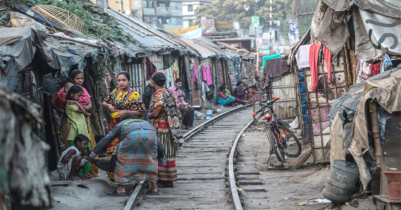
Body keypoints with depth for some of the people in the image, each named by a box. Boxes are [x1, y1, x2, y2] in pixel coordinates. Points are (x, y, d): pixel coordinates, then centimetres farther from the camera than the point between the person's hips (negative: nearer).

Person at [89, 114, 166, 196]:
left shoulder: (120, 124, 41)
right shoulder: (146, 123, 47)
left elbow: (105, 139, 39)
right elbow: (159, 144, 46)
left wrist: (93, 154, 46)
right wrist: (162, 158, 59)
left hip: (133, 134, -2)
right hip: (151, 133, 3)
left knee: (123, 159, 17)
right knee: (151, 160, 25)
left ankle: (121, 189, 16)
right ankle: (154, 187, 25)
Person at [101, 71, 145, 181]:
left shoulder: (135, 95, -5)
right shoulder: (115, 92, 10)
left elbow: (140, 112, -8)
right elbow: (103, 103, 18)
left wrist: (125, 112, -16)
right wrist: (108, 105, -5)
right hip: (114, 125, 5)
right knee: (112, 149, 5)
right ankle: (113, 175, 14)